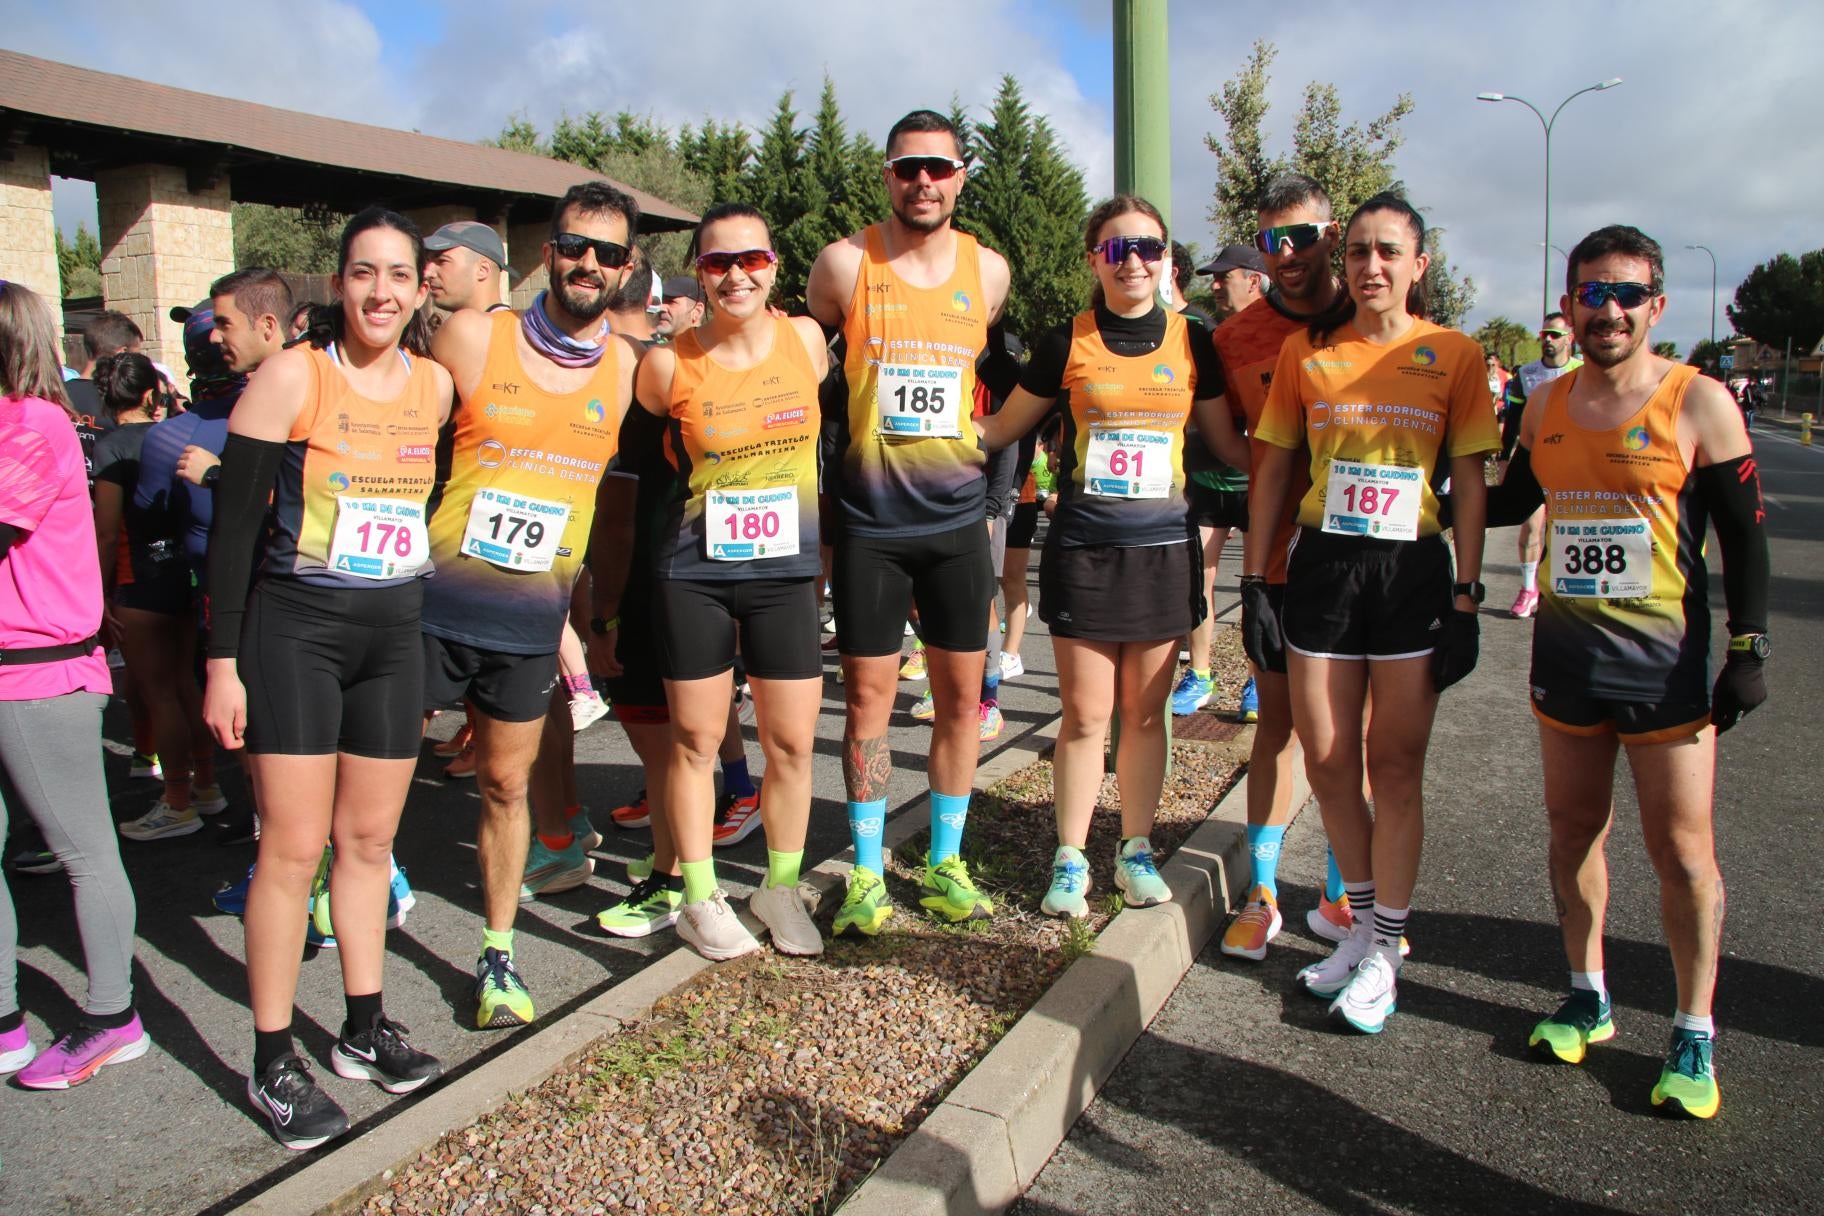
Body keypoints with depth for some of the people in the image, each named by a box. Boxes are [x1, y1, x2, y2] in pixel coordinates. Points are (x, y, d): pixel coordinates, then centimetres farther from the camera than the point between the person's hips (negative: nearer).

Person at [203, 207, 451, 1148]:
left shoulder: (438, 385, 5)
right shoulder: (291, 376, -8)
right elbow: (234, 523, -8)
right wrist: (223, 660, -10)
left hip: (394, 632, 4)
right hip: (295, 630, -4)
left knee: (370, 837, 12)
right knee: (293, 844, -3)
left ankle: (365, 1030, 26)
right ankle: (272, 1064, 12)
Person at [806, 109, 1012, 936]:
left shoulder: (989, 271, 5)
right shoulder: (845, 264, -4)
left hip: (956, 516, 3)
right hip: (869, 520, -2)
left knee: (961, 693, 7)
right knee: (868, 697, 2)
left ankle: (943, 862, 24)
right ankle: (867, 871, 18)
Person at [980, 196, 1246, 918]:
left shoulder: (1192, 342, 6)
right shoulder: (1067, 343, 2)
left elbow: (1228, 444, 13)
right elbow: (1001, 427, 9)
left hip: (1163, 549, 2)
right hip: (1083, 550, -1)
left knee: (1144, 712, 9)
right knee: (1085, 714, 1)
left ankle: (1136, 849, 25)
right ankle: (1071, 858, 17)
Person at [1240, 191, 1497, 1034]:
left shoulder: (1453, 356, 0)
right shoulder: (1306, 352, 4)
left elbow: (1469, 483, 1)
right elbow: (1272, 466, 6)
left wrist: (1465, 597, -5)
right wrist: (1255, 580, 1)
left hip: (1412, 572, -2)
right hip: (1322, 565, 2)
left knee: (1395, 763, 3)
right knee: (1326, 756, 5)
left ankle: (1386, 950, 16)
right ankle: (1364, 920, 26)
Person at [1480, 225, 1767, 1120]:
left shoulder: (1698, 402, -6)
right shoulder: (1545, 405, 6)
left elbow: (1744, 533, -4)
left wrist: (1748, 650, -8)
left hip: (1664, 660, -4)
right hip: (1565, 652, 4)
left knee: (1682, 851, 2)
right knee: (1573, 827, 12)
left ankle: (1694, 1034, 16)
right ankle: (1588, 997, 28)